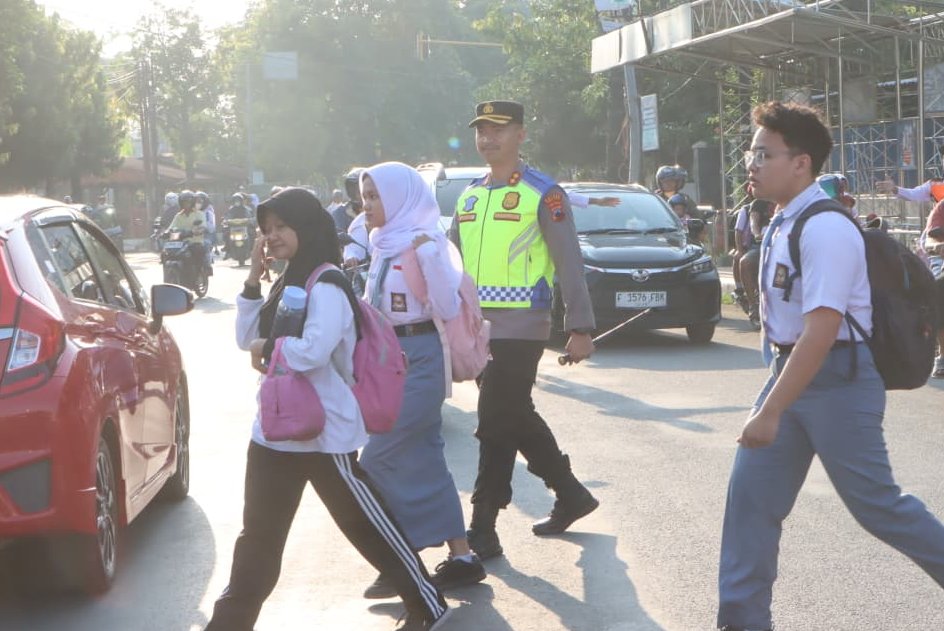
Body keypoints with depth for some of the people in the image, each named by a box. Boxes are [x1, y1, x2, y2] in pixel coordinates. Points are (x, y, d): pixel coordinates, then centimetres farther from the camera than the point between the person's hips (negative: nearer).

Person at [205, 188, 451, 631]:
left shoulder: (326, 285, -16)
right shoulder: (287, 283, 12)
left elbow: (313, 351, -30)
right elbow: (246, 339, 11)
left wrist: (267, 349, -13)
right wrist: (252, 279, 1)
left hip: (325, 432, -9)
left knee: (366, 524, 2)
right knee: (258, 536, 12)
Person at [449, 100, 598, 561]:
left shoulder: (543, 194, -6)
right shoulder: (469, 196, 15)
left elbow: (569, 263, -8)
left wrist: (580, 328, -12)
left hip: (519, 328, -7)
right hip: (476, 327, 7)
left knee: (497, 426, -7)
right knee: (517, 420, 14)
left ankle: (482, 530, -1)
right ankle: (571, 495, 30)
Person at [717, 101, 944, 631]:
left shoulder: (825, 230, -21)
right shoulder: (782, 223, 8)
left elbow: (821, 331, -27)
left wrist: (771, 410, -28)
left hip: (838, 376, -9)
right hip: (792, 369, 9)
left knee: (875, 502, 1)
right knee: (750, 492, 4)